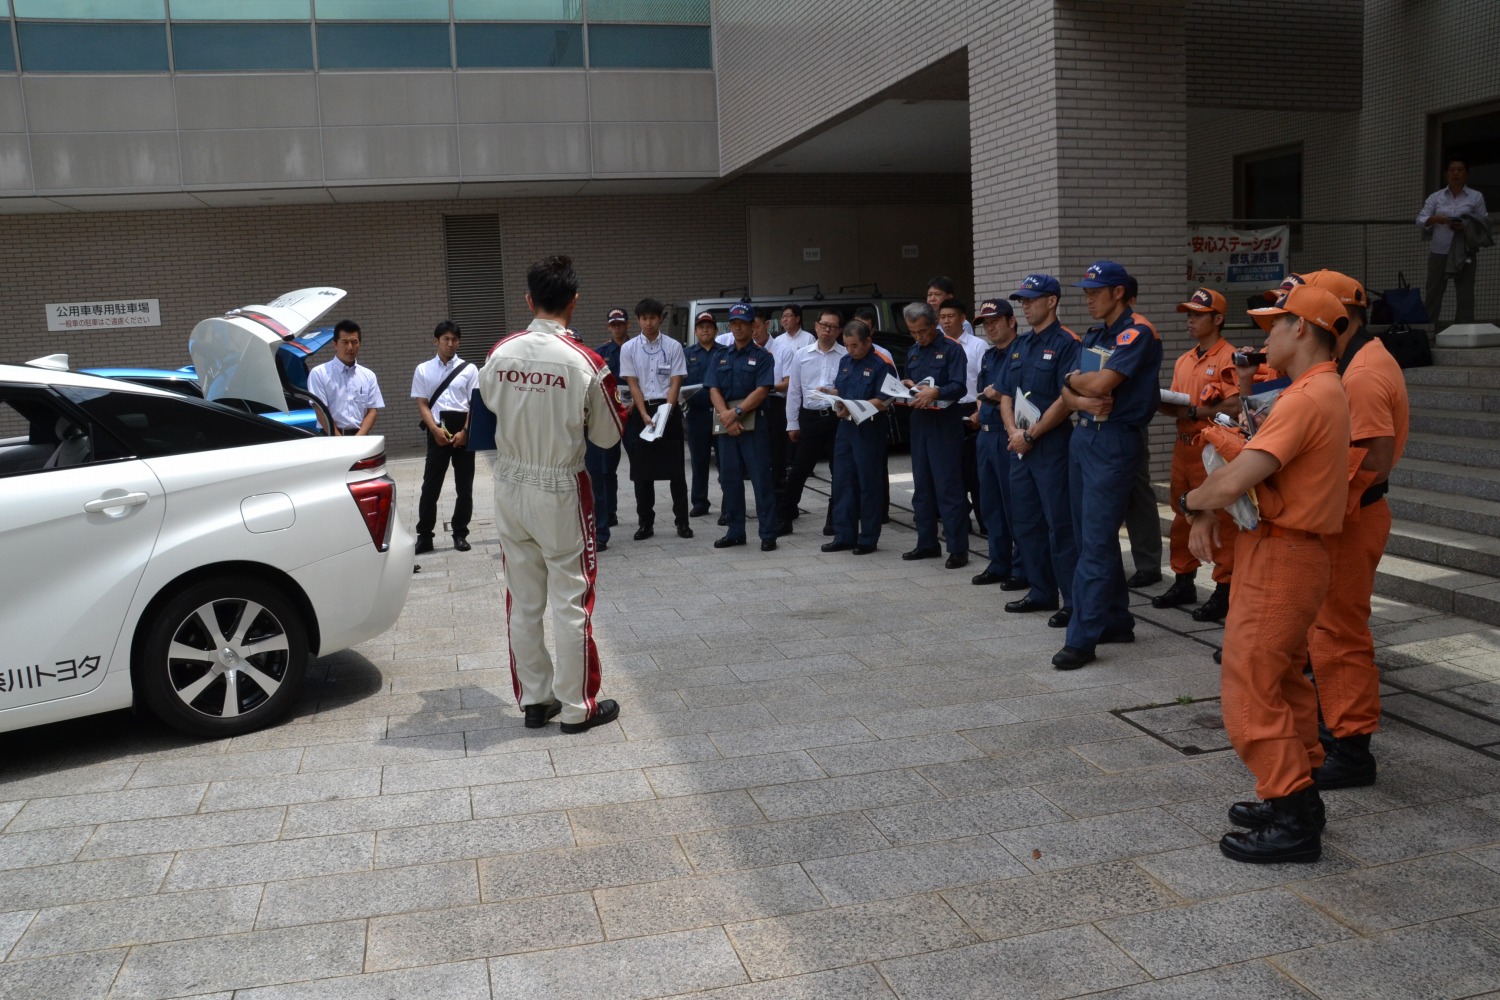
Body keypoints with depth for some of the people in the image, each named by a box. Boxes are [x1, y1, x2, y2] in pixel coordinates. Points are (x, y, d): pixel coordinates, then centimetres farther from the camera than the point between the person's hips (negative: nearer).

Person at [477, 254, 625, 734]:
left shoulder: (500, 353, -4)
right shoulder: (585, 363, -16)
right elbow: (608, 436, -4)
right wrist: (613, 400, 12)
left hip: (511, 486, 4)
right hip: (560, 490, -4)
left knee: (523, 599, 13)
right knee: (570, 600, 5)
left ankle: (534, 699, 24)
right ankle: (577, 707, 14)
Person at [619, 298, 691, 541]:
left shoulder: (673, 347, 0)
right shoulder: (628, 348, 3)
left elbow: (676, 383, -2)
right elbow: (633, 384, -1)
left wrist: (665, 412, -13)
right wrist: (645, 415, -11)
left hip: (668, 409, -1)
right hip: (641, 411, 1)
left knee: (675, 468, 1)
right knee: (642, 470, 5)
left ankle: (682, 521, 9)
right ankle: (645, 523, 13)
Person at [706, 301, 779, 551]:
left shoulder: (762, 355, 1)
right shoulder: (721, 356, 14)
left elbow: (762, 390, -10)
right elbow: (713, 389, 5)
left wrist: (736, 412, -16)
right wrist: (725, 415, -11)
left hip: (754, 423, -5)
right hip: (726, 424, 5)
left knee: (761, 479, -5)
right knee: (729, 479, 9)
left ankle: (768, 534, -1)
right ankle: (735, 531, 18)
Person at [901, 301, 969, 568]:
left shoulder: (951, 349, -5)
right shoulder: (912, 353, 17)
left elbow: (959, 386, -14)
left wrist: (935, 391, -31)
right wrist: (907, 387, 0)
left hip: (945, 423, -7)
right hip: (919, 422, 7)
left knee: (948, 488, -8)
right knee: (922, 486, 11)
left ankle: (958, 549, -5)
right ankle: (927, 543, 20)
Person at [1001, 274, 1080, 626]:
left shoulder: (1066, 343, -9)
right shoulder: (1019, 346, 15)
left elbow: (1067, 400, -16)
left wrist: (1030, 435, -14)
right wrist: (1013, 432, -3)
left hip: (1052, 446, -8)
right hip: (1020, 447, 8)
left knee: (1060, 525, -6)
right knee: (1026, 522, 13)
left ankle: (1074, 601, 1)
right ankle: (1042, 592, 24)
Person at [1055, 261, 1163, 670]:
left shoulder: (1137, 333, -10)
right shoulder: (1093, 337, 17)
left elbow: (1101, 383, -21)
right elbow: (1068, 391, 11)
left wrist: (1073, 379, -1)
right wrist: (1082, 400, -11)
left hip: (1114, 440, -9)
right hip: (1083, 435, 9)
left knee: (1096, 541, -9)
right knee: (1089, 536, 12)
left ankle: (1082, 638, -7)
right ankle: (1116, 621, 24)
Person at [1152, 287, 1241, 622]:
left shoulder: (1229, 358, -8)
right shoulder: (1184, 361, 17)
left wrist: (1192, 411, -19)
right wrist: (1165, 405, -2)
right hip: (1183, 447, 8)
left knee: (1221, 522, -3)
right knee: (1182, 518, 13)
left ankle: (1224, 591, 3)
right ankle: (1183, 582, 24)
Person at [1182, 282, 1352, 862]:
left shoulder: (1308, 397, -21)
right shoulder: (1322, 391, 14)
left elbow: (1233, 482, -28)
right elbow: (1249, 469, 14)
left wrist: (1189, 501, -8)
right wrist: (1206, 513, 0)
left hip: (1279, 559, -11)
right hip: (1291, 554, 11)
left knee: (1249, 691, -4)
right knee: (1285, 684, 19)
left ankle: (1292, 823, 2)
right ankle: (1297, 798, 30)